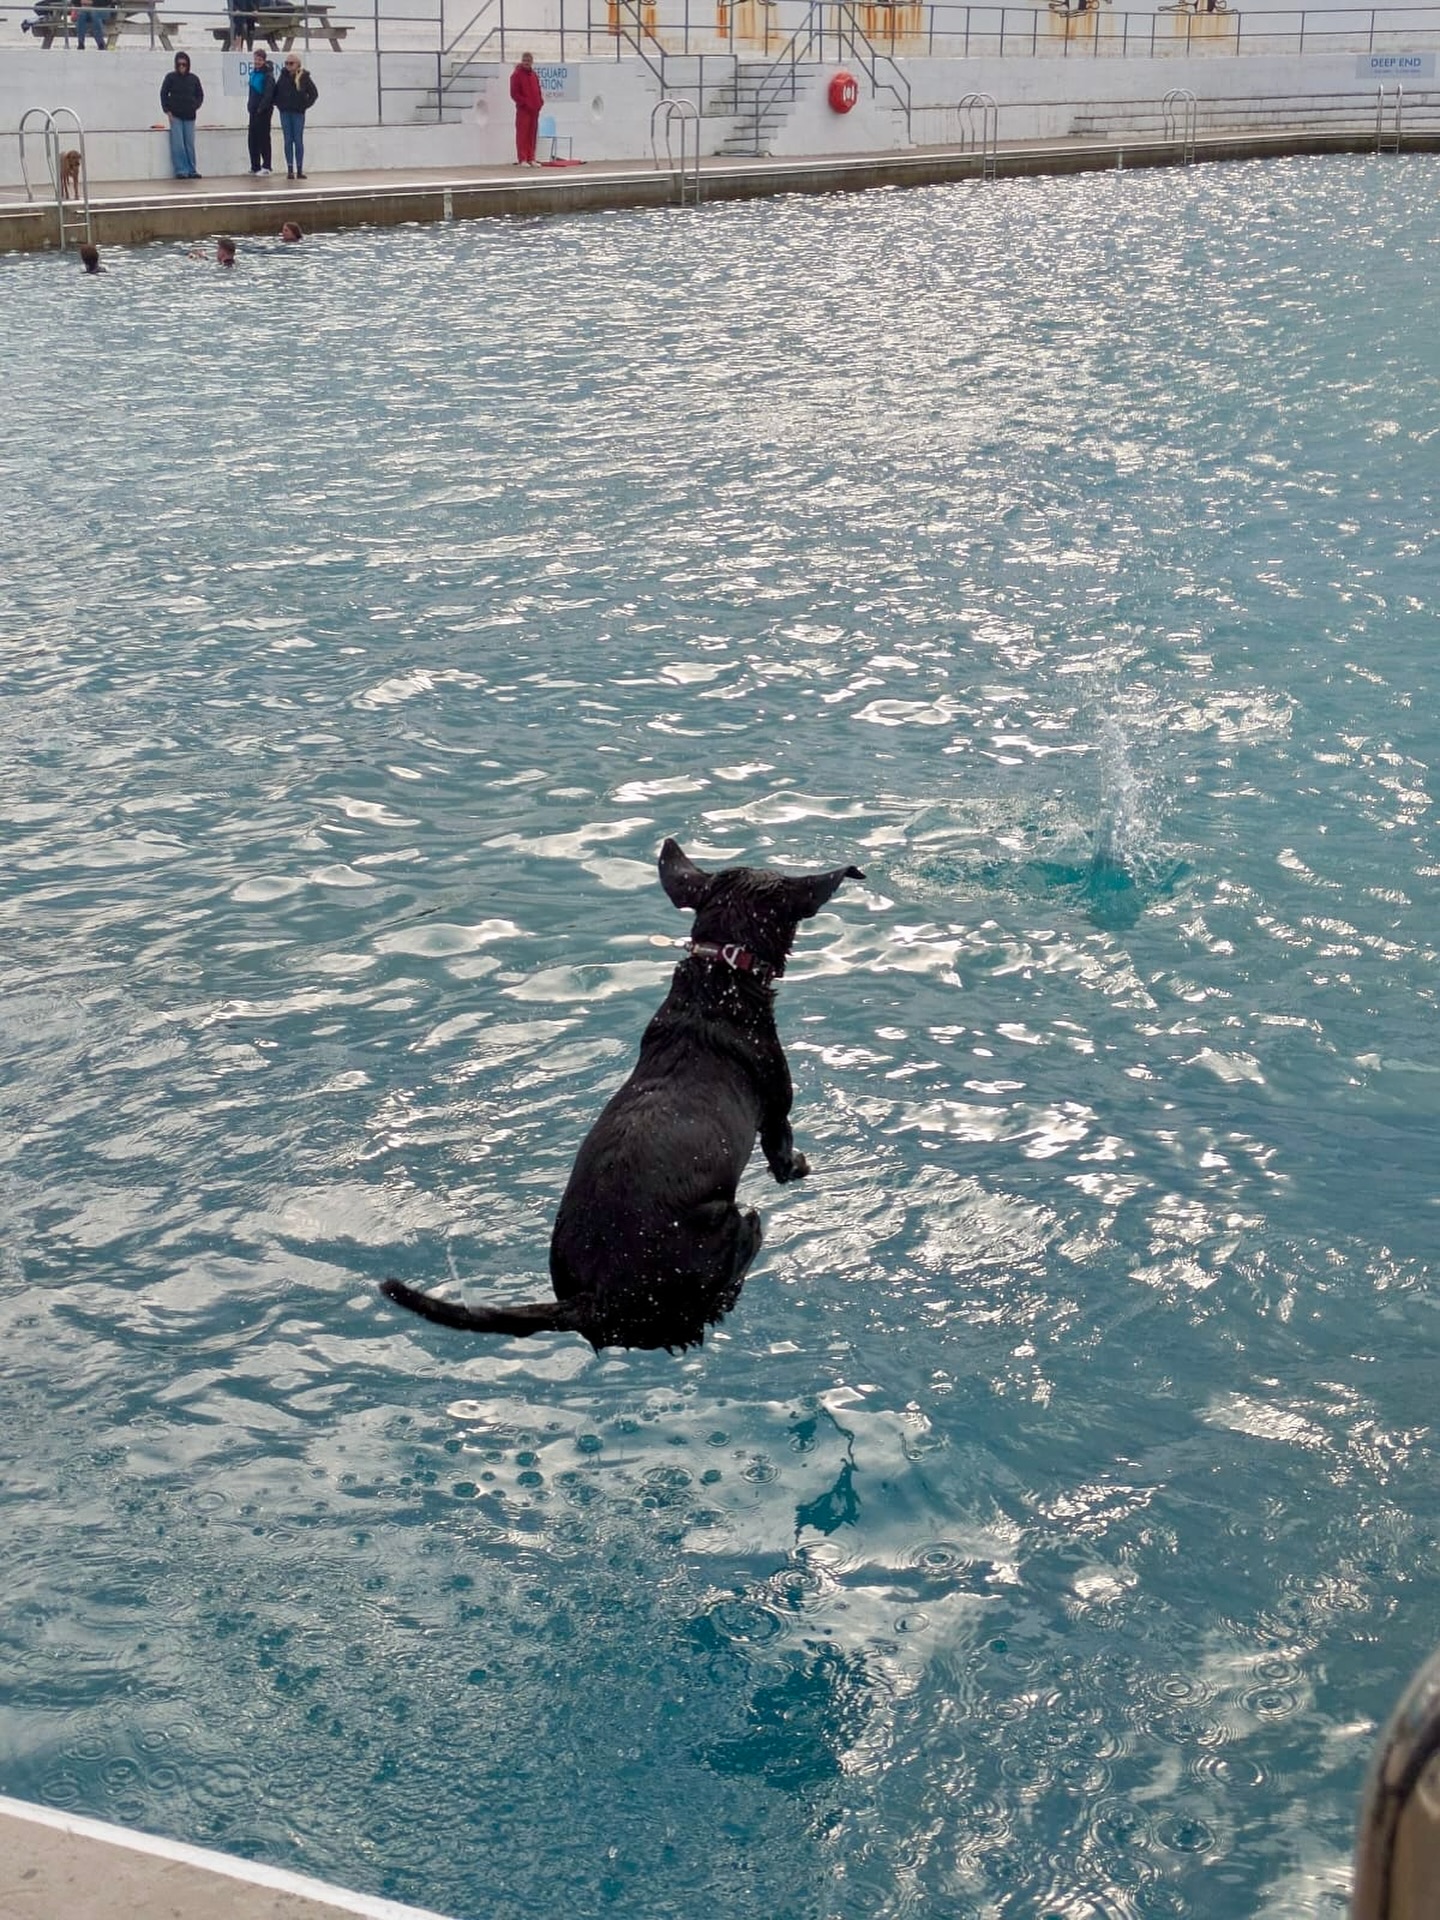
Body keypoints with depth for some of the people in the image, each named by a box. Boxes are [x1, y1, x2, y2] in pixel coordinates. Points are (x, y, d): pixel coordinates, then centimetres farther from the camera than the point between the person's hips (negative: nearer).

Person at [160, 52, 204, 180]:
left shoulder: (193, 79, 4)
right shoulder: (170, 77, -1)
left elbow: (200, 94, 15)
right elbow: (163, 94, 3)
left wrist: (196, 106, 1)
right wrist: (167, 110, -3)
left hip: (189, 116, 2)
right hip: (175, 116, -2)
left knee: (190, 144, 3)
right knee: (178, 144, -6)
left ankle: (191, 171, 8)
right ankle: (181, 170, -4)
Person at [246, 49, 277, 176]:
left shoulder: (268, 75, -11)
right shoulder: (253, 72, 13)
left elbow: (268, 94, -17)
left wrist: (261, 108, -18)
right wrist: (250, 105, 11)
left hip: (264, 111, -8)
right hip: (254, 110, 8)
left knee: (263, 137, -4)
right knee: (253, 138, 8)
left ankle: (266, 166, 0)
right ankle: (255, 166, 13)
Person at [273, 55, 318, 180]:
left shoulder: (304, 77, -2)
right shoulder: (283, 76, 6)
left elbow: (314, 93, 1)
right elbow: (276, 91, 15)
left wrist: (305, 105, -5)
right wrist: (278, 104, 4)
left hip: (298, 113, -3)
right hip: (285, 112, 3)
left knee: (298, 140, -1)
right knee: (288, 140, 2)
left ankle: (299, 170, 4)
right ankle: (290, 170, 4)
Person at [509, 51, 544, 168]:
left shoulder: (534, 75, 16)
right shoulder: (517, 75, -5)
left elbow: (539, 90, 23)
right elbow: (514, 93, -10)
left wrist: (540, 102, 6)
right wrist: (525, 103, -16)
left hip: (535, 110, 7)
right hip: (523, 110, -7)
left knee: (532, 135, 8)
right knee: (522, 134, -7)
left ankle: (531, 158, 12)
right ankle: (522, 159, -8)